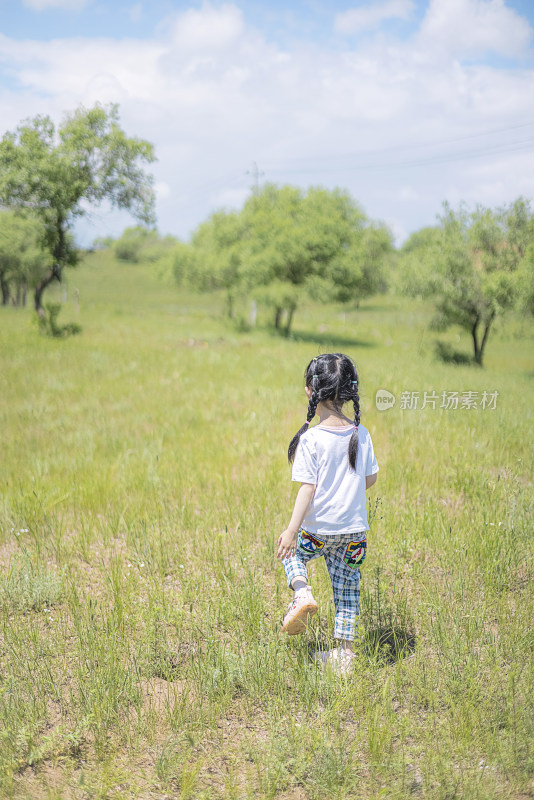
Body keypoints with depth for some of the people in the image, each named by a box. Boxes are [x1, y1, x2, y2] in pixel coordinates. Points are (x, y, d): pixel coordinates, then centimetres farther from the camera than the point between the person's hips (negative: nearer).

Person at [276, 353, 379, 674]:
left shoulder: (311, 439, -16)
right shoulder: (362, 434, -2)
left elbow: (308, 489, -18)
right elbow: (370, 479, 6)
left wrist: (292, 531, -14)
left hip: (319, 530, -4)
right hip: (355, 529, 4)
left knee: (292, 552, 27)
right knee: (347, 589, 14)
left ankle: (302, 592, 2)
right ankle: (344, 654, 20)